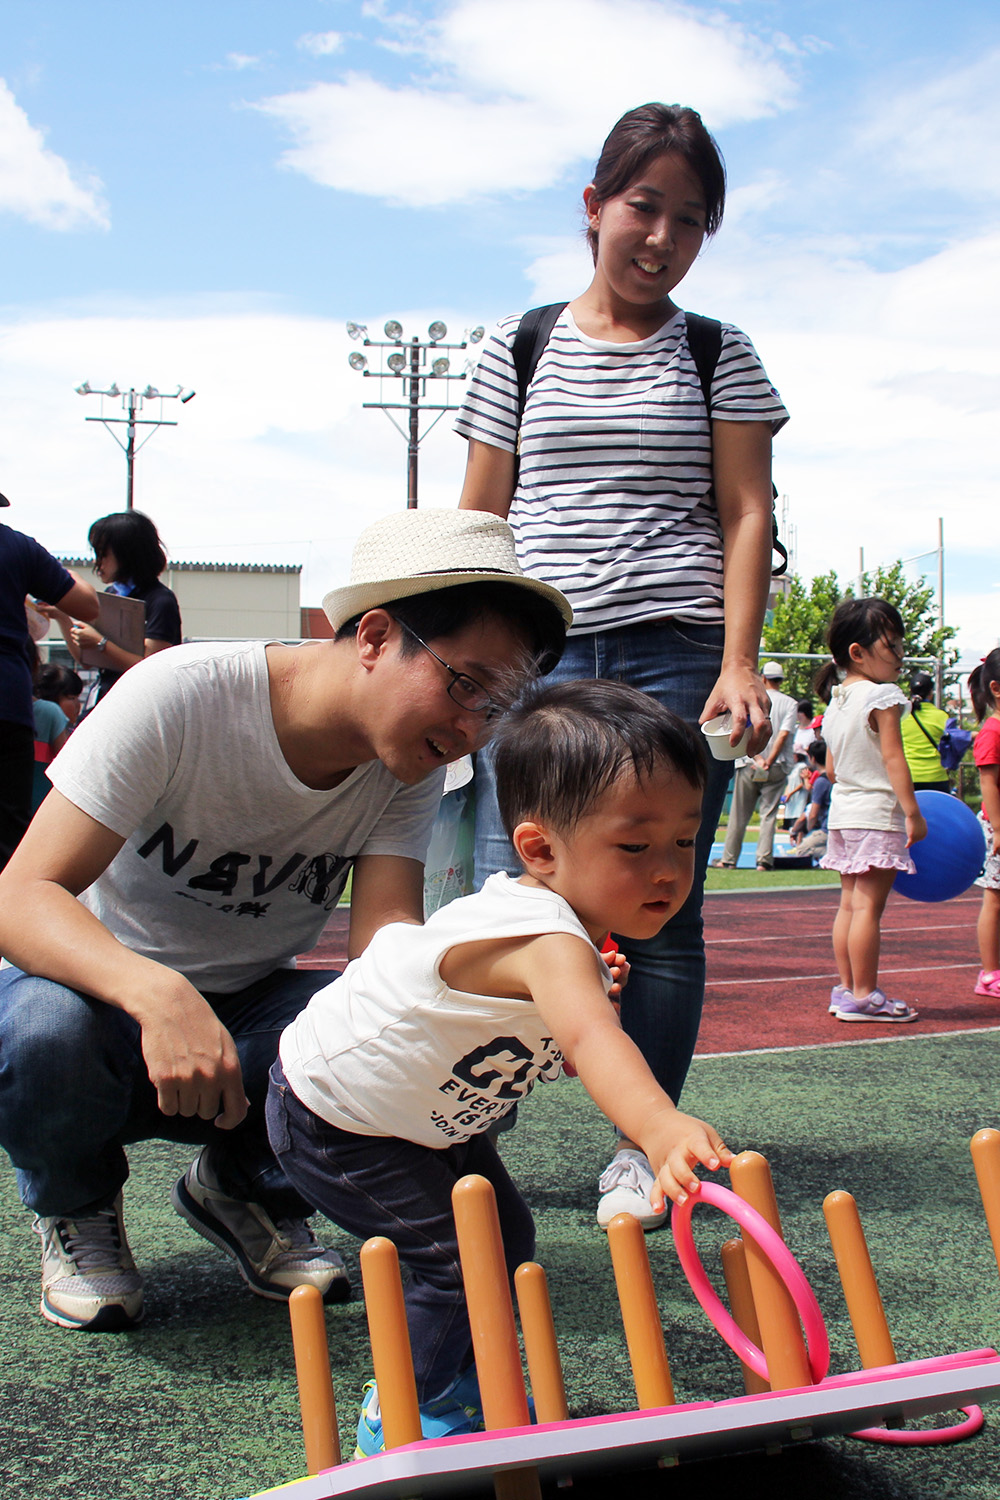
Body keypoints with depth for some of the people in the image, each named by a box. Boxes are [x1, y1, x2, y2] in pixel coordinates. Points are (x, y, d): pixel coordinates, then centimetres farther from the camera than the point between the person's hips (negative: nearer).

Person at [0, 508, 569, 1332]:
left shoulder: (410, 765, -10)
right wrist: (158, 995, -50)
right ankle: (76, 1208, -2)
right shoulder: (180, 695, -25)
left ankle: (247, 1189, 4)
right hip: (100, 983, -3)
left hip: (250, 1010, 3)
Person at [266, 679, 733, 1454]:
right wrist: (660, 1127, -76)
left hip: (424, 1115, 9)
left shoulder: (563, 924, -7)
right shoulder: (547, 939, -38)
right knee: (459, 1260, -11)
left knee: (506, 1236, 12)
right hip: (330, 1121, -9)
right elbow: (590, 1039, -60)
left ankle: (467, 1383, 31)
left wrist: (589, 991, -5)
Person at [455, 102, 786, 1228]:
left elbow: (745, 515, 7)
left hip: (675, 656, 0)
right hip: (534, 654, 1)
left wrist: (738, 662, -5)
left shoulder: (718, 355, 12)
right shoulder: (520, 349, 13)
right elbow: (477, 519, 14)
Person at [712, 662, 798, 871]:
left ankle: (729, 859, 9)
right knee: (769, 813, 2)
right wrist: (769, 761, -11)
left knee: (739, 815, 6)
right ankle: (764, 859, -6)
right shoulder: (790, 703, 2)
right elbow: (783, 735, -9)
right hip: (777, 767, 0)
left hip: (748, 765, 0)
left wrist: (757, 759, -10)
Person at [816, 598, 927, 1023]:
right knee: (868, 906, -7)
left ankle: (846, 989, 16)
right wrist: (913, 813, -15)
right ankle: (863, 996, -5)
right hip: (878, 815, -8)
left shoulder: (835, 702, 13)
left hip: (843, 813, 8)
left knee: (850, 903, 11)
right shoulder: (883, 696, -12)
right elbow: (893, 759, -17)